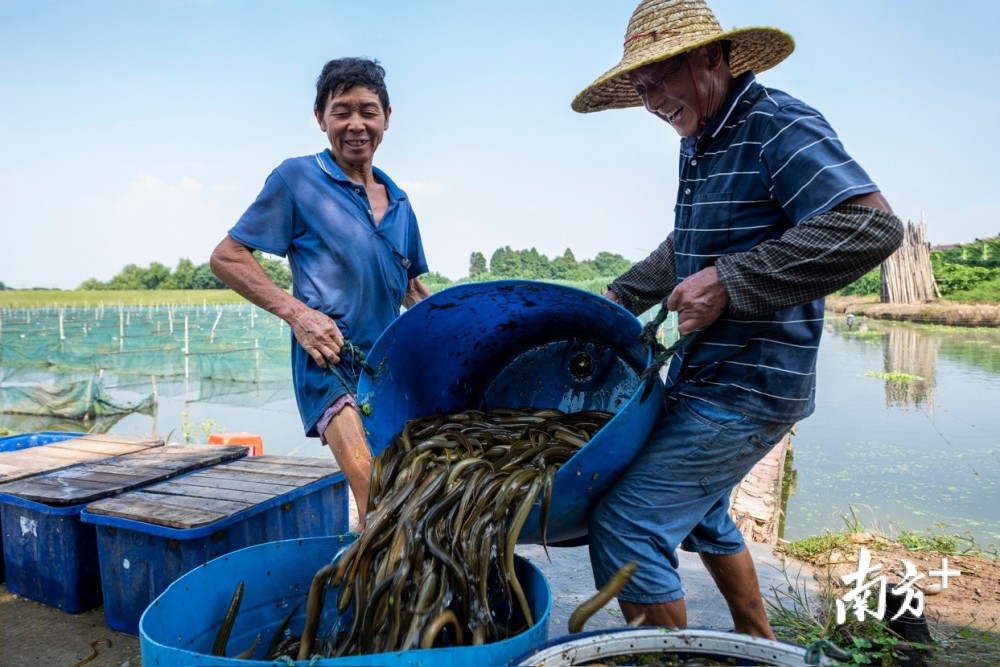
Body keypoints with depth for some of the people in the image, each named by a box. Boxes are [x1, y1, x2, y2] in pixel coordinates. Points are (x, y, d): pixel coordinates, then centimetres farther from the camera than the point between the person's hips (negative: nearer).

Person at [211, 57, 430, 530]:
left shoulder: (397, 200, 14)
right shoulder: (297, 179, -2)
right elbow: (226, 258, -2)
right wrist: (296, 312, -15)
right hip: (328, 360, -6)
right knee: (374, 488, -23)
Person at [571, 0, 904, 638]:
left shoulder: (778, 126, -15)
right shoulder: (700, 144, 12)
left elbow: (873, 226, -26)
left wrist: (731, 283, -29)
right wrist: (622, 296, 18)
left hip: (747, 386, -10)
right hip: (704, 375, 10)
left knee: (626, 525, -10)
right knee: (698, 511, 25)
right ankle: (760, 645, 44)